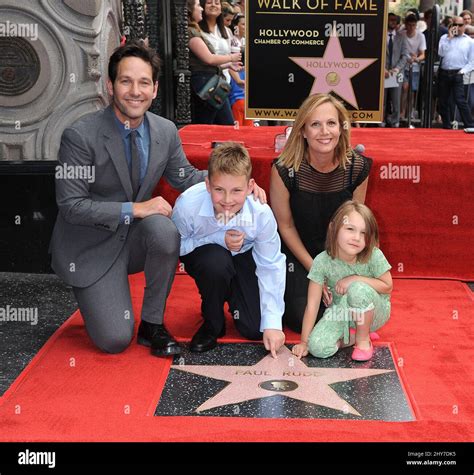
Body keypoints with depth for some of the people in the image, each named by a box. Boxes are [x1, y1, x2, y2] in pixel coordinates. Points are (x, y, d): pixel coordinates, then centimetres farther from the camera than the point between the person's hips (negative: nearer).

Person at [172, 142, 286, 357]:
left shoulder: (262, 214, -31)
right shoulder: (187, 205, -35)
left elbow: (270, 267, -17)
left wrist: (272, 323, -19)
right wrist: (218, 239, -31)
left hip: (243, 256, 1)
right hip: (202, 254, -1)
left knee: (255, 329, -10)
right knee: (216, 261, -38)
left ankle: (230, 292, 25)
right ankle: (212, 325, -8)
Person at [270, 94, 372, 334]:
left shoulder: (357, 168, -16)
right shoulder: (284, 169, -23)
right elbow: (286, 227, -11)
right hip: (296, 252, -2)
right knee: (304, 319, -13)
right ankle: (289, 288, 20)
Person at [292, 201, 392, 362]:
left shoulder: (374, 256, -24)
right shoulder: (322, 261, -21)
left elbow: (387, 286, -10)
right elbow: (312, 305, -15)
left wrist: (355, 279, -24)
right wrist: (304, 342, -13)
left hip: (374, 311, -1)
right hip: (341, 313, 2)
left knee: (358, 289, -34)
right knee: (317, 347, -24)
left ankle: (363, 339, -9)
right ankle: (352, 334, 7)